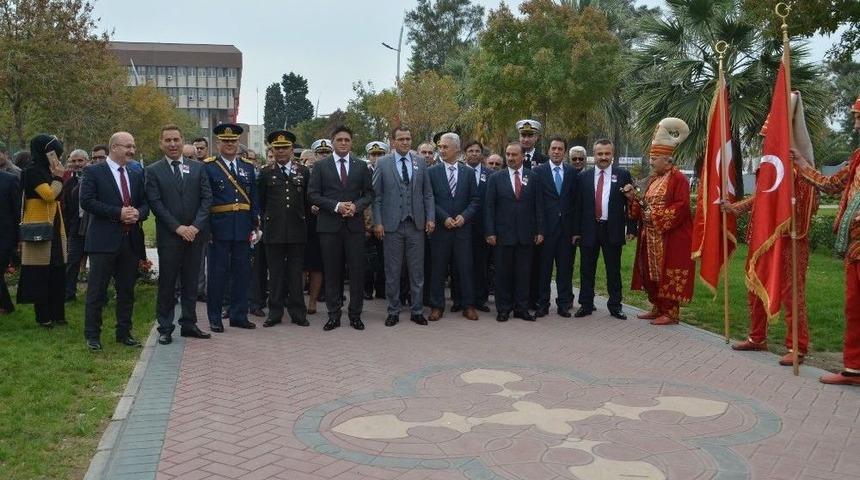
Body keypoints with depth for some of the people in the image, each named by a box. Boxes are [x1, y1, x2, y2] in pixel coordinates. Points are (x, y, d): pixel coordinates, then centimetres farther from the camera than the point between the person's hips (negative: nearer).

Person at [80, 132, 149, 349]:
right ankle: (92, 335, 10)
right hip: (104, 240, -5)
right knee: (97, 290, 0)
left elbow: (145, 204, 15)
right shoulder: (93, 172, -1)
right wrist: (118, 213, -17)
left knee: (127, 290, 11)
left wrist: (138, 213, -8)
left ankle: (124, 332, 21)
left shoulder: (137, 175, 15)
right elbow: (87, 201, -11)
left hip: (131, 241, 5)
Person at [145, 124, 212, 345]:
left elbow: (207, 198, 3)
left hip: (195, 234, 3)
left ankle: (188, 324, 19)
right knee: (167, 283, 3)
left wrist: (196, 226, -9)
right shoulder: (153, 171, 1)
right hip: (169, 236, -2)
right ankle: (165, 328, 11)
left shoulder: (198, 168, 8)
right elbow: (155, 203, -6)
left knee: (191, 282, 9)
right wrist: (178, 227, -13)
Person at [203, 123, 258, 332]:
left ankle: (239, 315, 19)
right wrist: (205, 227, -10)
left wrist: (255, 226, 5)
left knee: (242, 272, 9)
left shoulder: (248, 166, 12)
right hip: (219, 228, -4)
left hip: (243, 228, 4)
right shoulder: (208, 166, -1)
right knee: (218, 273, 3)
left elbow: (253, 197, 11)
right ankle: (215, 318, 13)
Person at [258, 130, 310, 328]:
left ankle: (297, 312, 11)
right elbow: (261, 202, 10)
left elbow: (309, 200, 11)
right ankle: (275, 312, 11)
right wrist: (266, 221, 9)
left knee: (296, 273, 4)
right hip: (274, 230, 0)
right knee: (275, 273, 4)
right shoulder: (265, 173, 7)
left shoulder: (304, 172, 8)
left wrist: (305, 219, 9)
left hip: (297, 230, 0)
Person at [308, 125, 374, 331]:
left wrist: (356, 206, -11)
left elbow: (369, 193, 8)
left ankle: (355, 314, 10)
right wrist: (336, 206, -12)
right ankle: (334, 315, 12)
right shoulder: (321, 166, 6)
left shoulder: (361, 166, 10)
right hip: (329, 225, -1)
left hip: (355, 224, 1)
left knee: (357, 271, 1)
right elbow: (313, 194, 0)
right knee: (332, 272, 4)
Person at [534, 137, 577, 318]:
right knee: (543, 267, 3)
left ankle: (564, 304, 16)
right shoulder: (538, 171, 0)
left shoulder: (572, 172, 9)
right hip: (546, 226, -2)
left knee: (565, 267, 7)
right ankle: (542, 304, 12)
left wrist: (575, 228, 1)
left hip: (566, 226, 2)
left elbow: (575, 200, 7)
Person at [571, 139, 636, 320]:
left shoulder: (623, 175, 2)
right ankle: (586, 304, 18)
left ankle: (615, 305, 18)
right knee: (587, 269, 8)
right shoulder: (583, 176, 5)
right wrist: (576, 230, 1)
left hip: (613, 230, -1)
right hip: (589, 230, 1)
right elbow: (577, 205, 5)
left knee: (614, 270, 7)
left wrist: (631, 228, -3)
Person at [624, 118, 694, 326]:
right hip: (651, 237, 9)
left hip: (670, 238, -9)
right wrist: (633, 197, 1)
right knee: (651, 272, 12)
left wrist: (656, 216, -20)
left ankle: (671, 313, 3)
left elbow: (681, 207, -19)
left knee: (668, 274, -4)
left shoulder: (678, 179, -11)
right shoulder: (653, 179, 15)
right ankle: (657, 307, 22)